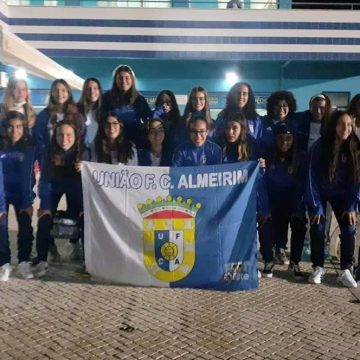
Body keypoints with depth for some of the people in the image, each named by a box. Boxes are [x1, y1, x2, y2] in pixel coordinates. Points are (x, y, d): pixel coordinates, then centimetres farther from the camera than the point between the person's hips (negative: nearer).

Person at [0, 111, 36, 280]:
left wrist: (27, 202, -19)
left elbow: (27, 176, -15)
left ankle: (24, 263, 7)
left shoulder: (29, 147, -13)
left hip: (21, 193, 1)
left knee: (25, 226, -7)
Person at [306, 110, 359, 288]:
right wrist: (316, 206, -19)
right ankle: (318, 268, 7)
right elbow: (313, 177, -19)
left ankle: (345, 271, 3)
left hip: (341, 194, 2)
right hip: (318, 193, -2)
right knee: (317, 228, -10)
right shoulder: (320, 146, -22)